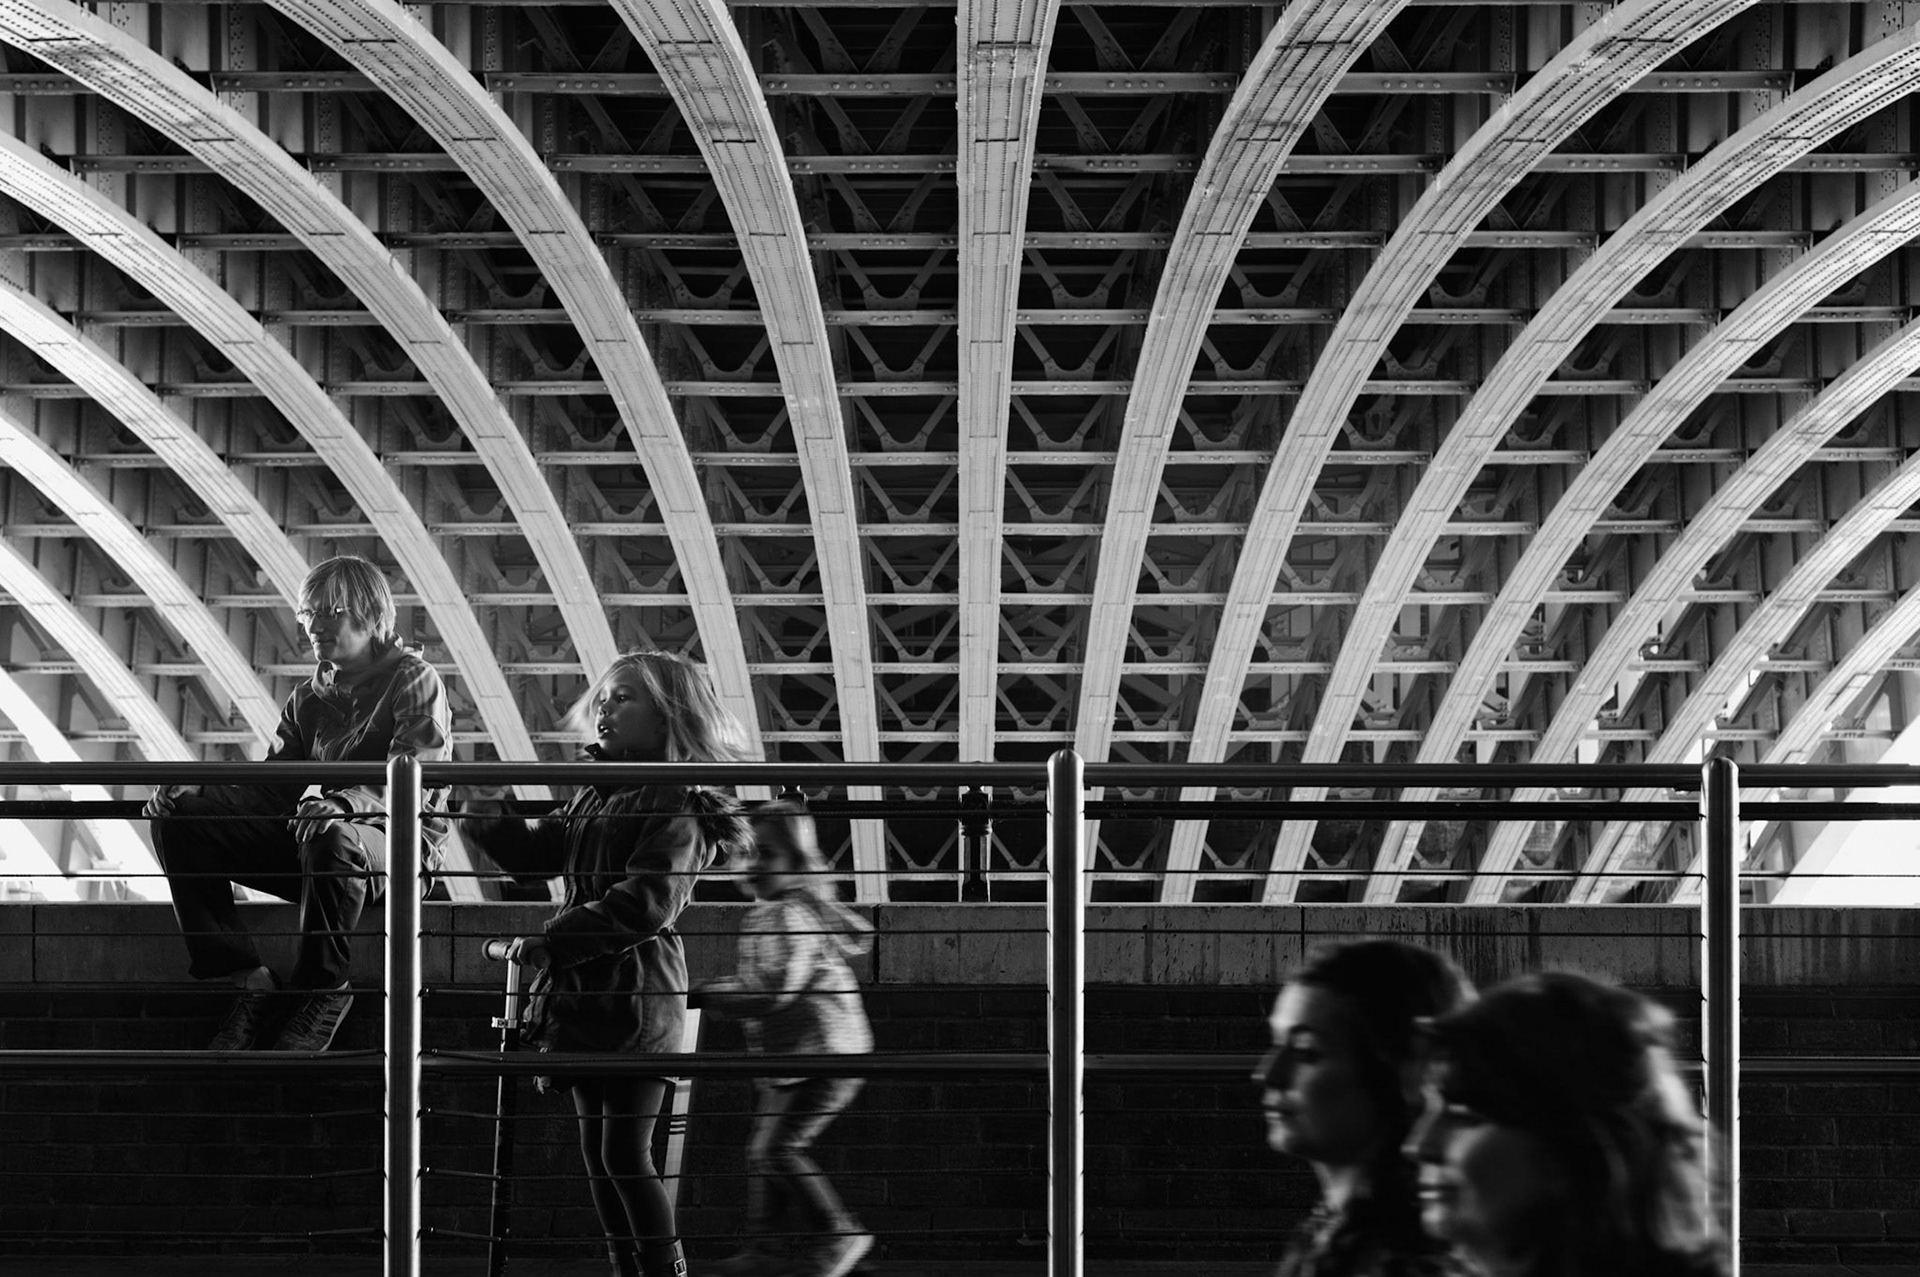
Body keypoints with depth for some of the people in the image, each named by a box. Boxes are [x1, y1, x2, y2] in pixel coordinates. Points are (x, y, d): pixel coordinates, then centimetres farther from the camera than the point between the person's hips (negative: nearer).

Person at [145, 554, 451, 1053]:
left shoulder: (414, 680, -5)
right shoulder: (310, 696, 16)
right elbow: (275, 783, 11)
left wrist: (344, 802, -40)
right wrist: (196, 793, -7)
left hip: (400, 843, -7)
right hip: (308, 840, 7)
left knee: (330, 838, -43)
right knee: (178, 821, -8)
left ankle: (323, 992, -22)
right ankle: (252, 983, -16)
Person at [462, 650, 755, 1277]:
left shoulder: (677, 803, -11)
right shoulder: (594, 796, 16)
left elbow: (647, 902, -21)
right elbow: (534, 852, 16)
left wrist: (547, 942, -24)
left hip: (636, 995, -8)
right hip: (581, 991, 8)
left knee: (626, 1155, -7)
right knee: (596, 1152, 11)